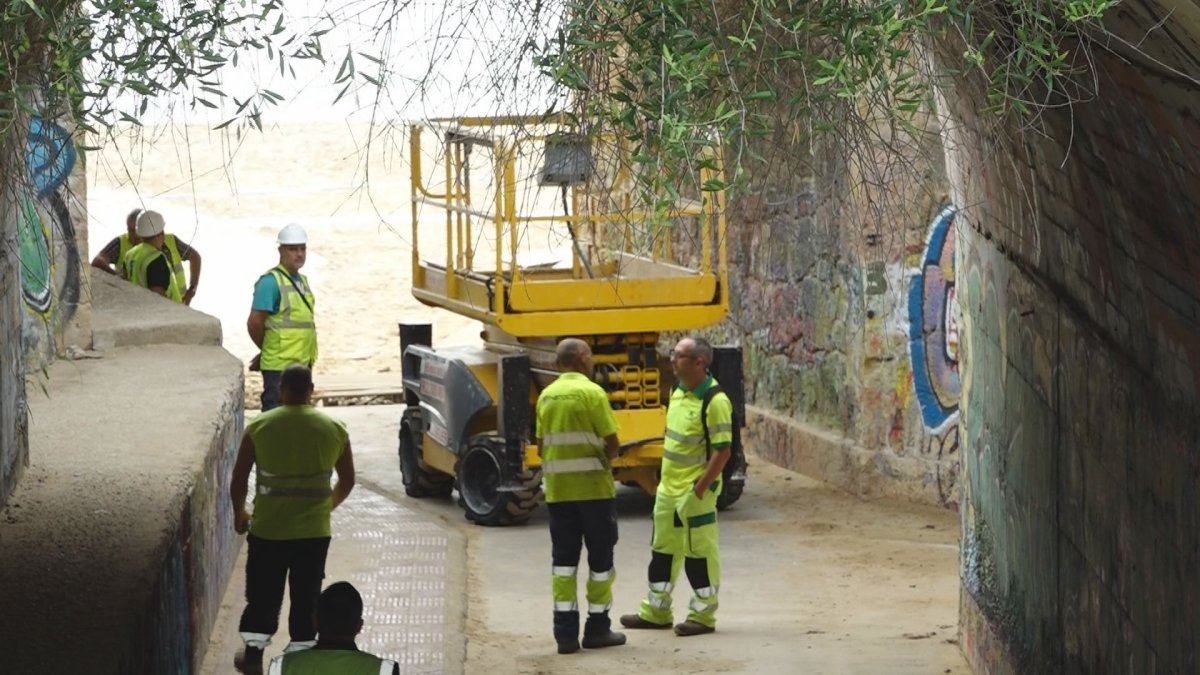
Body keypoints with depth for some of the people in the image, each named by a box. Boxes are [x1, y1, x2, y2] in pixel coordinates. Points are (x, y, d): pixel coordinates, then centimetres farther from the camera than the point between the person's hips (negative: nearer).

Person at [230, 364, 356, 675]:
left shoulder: (259, 427, -7)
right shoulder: (334, 429, -3)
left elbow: (238, 480, -3)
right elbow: (347, 481, 7)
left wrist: (239, 513, 15)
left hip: (267, 529, -1)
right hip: (314, 532, 1)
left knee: (262, 594, 16)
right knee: (306, 598, 10)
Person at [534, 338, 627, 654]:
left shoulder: (546, 396, 7)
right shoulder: (591, 393, -11)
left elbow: (541, 446, 10)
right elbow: (612, 443, -11)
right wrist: (605, 459, 9)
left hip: (558, 489, 5)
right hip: (593, 488, -5)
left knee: (563, 558, 8)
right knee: (600, 557, 7)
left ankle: (565, 631, 4)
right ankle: (597, 628, 11)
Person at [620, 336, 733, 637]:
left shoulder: (715, 401, -20)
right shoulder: (678, 392, 8)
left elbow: (722, 451, -21)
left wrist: (700, 489, -21)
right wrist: (666, 477, 17)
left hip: (695, 491, -9)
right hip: (668, 488, 9)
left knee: (699, 551, 2)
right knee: (663, 549, 16)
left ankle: (703, 615, 12)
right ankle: (656, 611, 27)